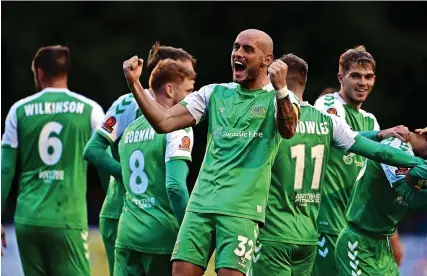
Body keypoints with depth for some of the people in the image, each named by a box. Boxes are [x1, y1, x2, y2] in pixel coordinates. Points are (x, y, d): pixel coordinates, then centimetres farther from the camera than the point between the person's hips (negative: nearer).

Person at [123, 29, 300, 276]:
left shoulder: (279, 97, 2)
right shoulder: (215, 94, 15)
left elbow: (288, 131, -21)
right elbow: (164, 123, 8)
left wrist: (280, 89, -39)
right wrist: (134, 83, -4)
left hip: (242, 209, -4)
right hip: (202, 203, 5)